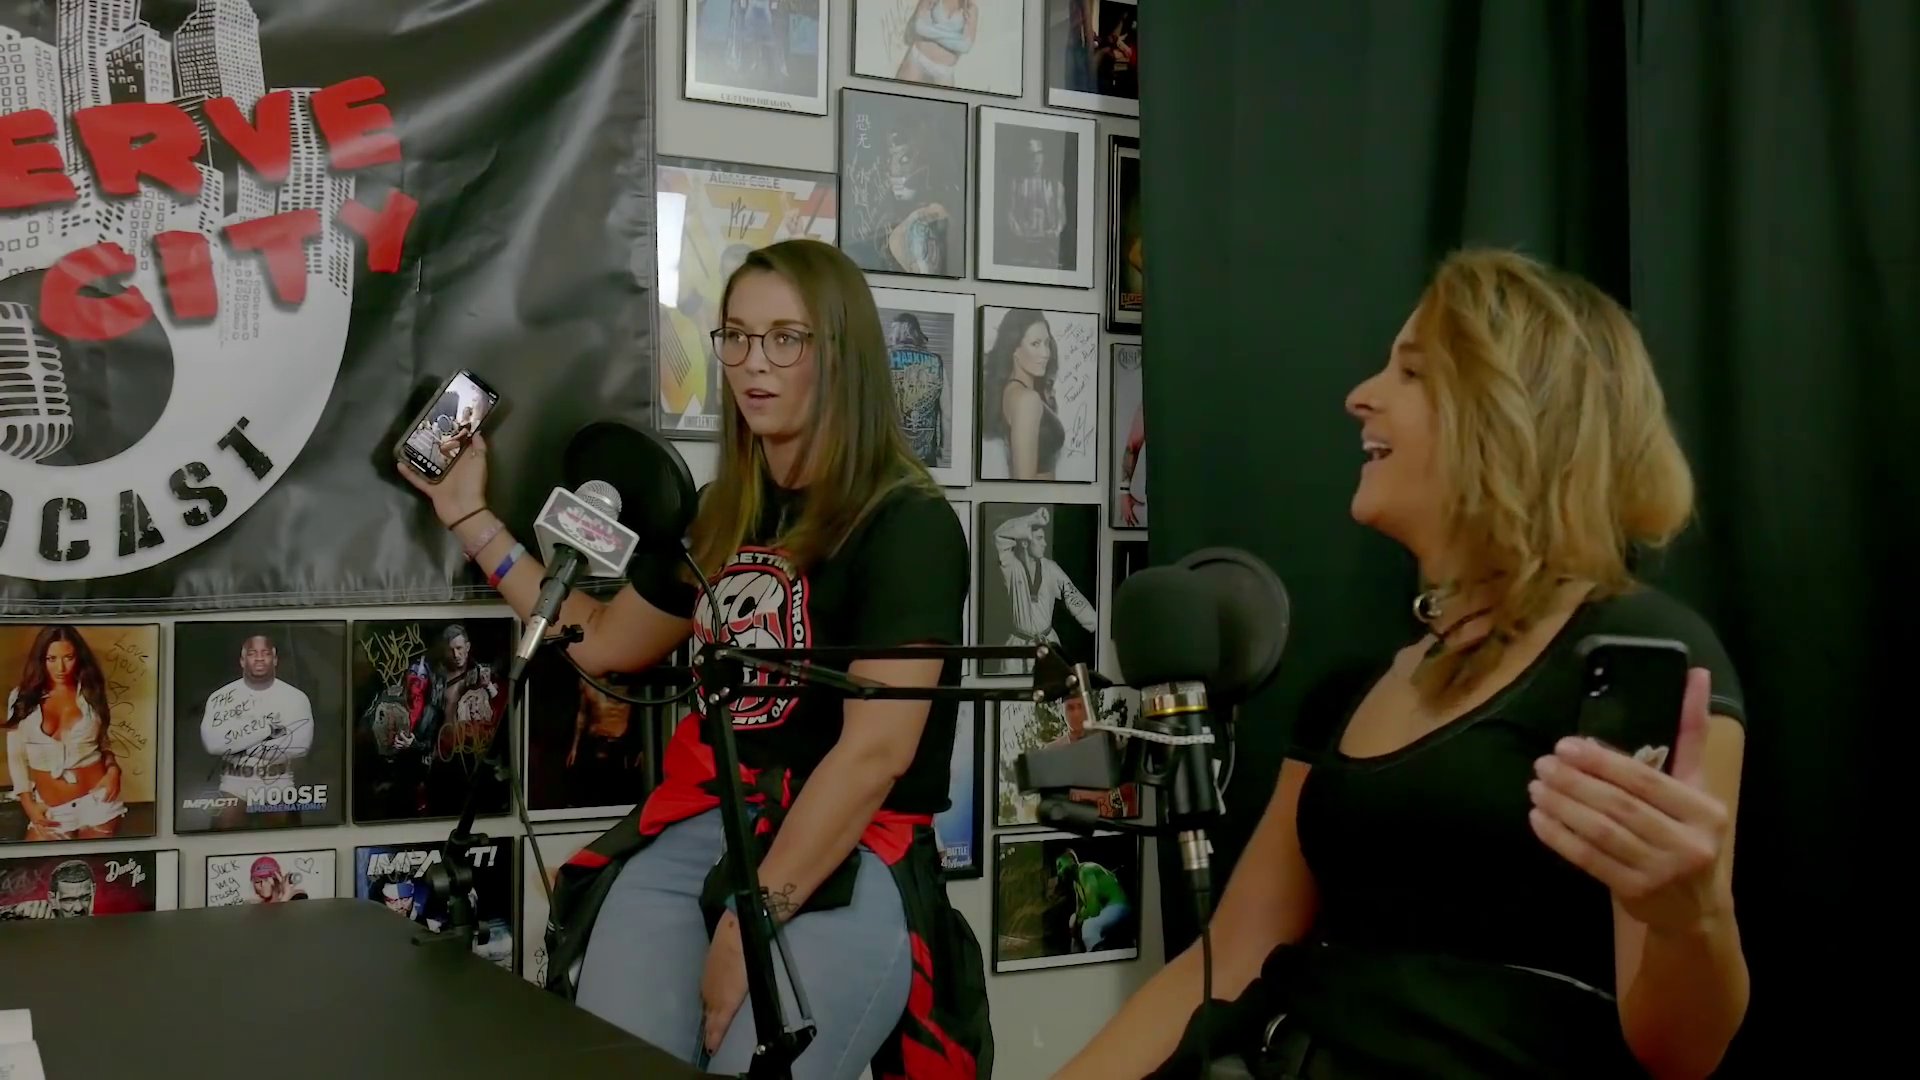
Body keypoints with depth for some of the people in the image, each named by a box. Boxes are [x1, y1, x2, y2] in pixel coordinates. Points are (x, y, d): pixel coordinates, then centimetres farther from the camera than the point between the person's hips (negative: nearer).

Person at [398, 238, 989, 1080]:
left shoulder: (905, 523, -7)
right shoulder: (723, 518, 14)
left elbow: (876, 751, -15)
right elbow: (602, 643, 28)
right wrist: (471, 516, 27)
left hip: (850, 856, -5)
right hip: (696, 828, 5)